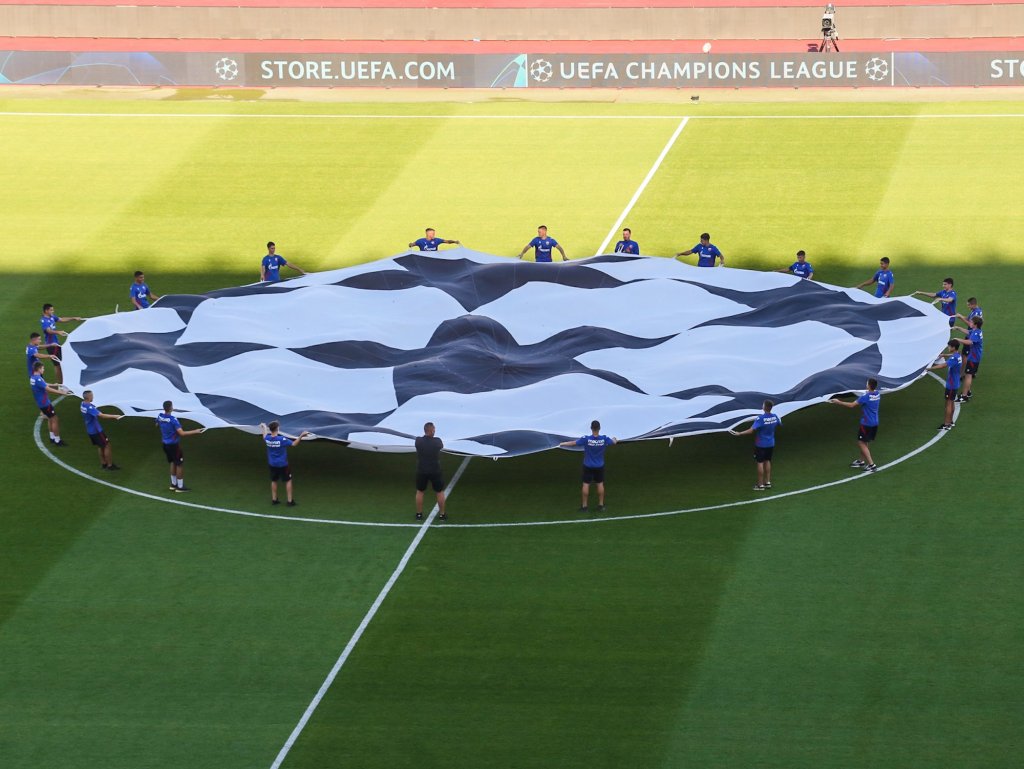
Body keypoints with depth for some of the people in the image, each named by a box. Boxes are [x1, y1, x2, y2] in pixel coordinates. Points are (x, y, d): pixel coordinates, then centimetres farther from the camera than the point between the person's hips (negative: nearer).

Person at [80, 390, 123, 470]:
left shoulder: (82, 404, 0)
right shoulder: (89, 407, -30)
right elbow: (101, 415, -35)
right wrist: (114, 416, -31)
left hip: (90, 430, 9)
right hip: (96, 430, -9)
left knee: (100, 447, 21)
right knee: (107, 446, 3)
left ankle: (103, 463, 29)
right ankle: (110, 465, 8)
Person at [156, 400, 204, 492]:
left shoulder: (159, 417, -5)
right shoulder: (173, 419, -27)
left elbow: (157, 425, 19)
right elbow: (181, 433, -31)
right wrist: (195, 432, -26)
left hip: (165, 444, 7)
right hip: (174, 445, -7)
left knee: (173, 463, 22)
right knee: (179, 464, 5)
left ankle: (173, 484, 30)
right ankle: (180, 487, 11)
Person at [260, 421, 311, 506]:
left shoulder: (267, 438, -11)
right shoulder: (282, 439, -25)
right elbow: (293, 444, -17)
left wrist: (264, 428, 36)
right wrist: (301, 436, -13)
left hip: (272, 464, 4)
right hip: (282, 464, -4)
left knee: (274, 481, 19)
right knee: (288, 481, 10)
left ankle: (274, 499, 25)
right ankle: (290, 501, 11)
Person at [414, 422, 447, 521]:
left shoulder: (418, 441, -14)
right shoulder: (437, 441, -15)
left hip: (421, 471, 1)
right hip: (435, 471, -1)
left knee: (419, 491, 18)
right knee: (440, 492, 15)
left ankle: (419, 514, 22)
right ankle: (442, 514, 19)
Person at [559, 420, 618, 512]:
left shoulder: (586, 439, -21)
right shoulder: (604, 439, -15)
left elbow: (573, 443, -10)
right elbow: (614, 442, 6)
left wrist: (562, 444, 8)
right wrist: (615, 440, 32)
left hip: (588, 466, -2)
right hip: (599, 466, 2)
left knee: (586, 484, 7)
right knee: (600, 484, 13)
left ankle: (584, 506, 12)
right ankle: (601, 505, 18)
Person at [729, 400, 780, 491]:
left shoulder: (760, 418, -26)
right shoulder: (775, 417, -8)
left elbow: (751, 430, -27)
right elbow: (779, 424, 15)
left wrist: (739, 433, -20)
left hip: (760, 444, -6)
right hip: (770, 444, 6)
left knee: (760, 463, 2)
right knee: (767, 461, 19)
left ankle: (760, 485, 6)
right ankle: (768, 482, 24)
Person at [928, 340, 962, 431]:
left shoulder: (954, 358, -26)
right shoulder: (958, 356, 4)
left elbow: (943, 365, -37)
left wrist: (929, 368, -36)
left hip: (951, 385, -10)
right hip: (955, 384, 10)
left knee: (948, 403, -1)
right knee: (951, 403, 19)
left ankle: (947, 424, 5)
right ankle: (950, 422, 29)